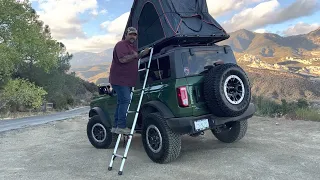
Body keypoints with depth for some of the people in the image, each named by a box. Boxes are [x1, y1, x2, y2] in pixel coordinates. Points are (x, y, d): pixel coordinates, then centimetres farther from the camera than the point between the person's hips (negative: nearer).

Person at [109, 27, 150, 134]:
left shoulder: (133, 47, 22)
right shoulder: (121, 45, -11)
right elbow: (122, 59, -26)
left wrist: (142, 54, 18)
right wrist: (134, 55, -12)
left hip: (127, 80, 10)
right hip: (120, 79, -10)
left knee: (121, 102, 12)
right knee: (125, 100, -15)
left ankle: (116, 126, 20)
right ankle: (121, 127, -10)